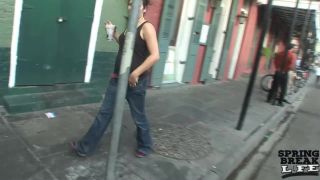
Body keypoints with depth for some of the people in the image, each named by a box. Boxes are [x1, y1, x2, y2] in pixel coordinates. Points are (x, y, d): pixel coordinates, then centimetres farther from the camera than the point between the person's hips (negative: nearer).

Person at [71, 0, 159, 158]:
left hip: (135, 81, -7)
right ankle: (85, 147, 21)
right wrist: (114, 34, 13)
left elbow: (155, 55, -21)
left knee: (138, 116, 9)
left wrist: (136, 73, -24)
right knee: (104, 112, 11)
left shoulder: (147, 27, -12)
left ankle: (145, 146, 34)